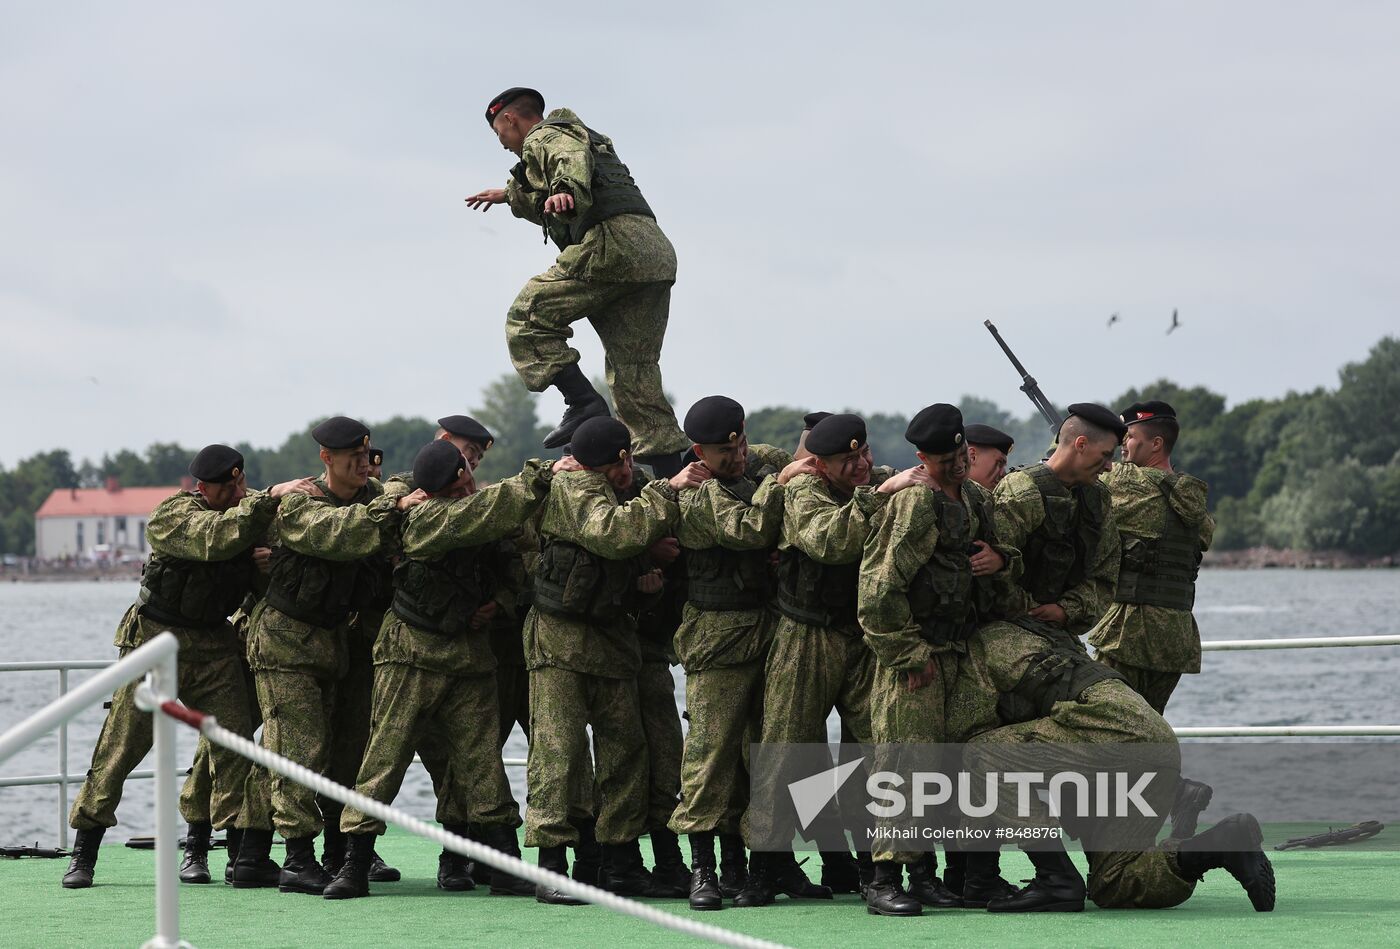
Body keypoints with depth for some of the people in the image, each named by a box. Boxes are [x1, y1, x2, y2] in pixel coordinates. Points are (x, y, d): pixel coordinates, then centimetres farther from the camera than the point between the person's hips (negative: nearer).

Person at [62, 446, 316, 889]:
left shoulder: (251, 510, 5)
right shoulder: (172, 516, -15)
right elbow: (220, 537, -32)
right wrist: (270, 498, -32)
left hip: (214, 644, 5)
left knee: (232, 742, -6)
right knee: (122, 744, -3)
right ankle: (83, 855, 4)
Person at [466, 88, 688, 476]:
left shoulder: (543, 138, 8)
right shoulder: (582, 135, 37)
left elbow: (572, 158, -17)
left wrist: (565, 191, -38)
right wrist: (512, 196, 65)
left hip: (610, 243, -9)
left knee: (528, 319, -1)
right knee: (635, 371, 8)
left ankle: (584, 403, -18)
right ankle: (670, 476, 0)